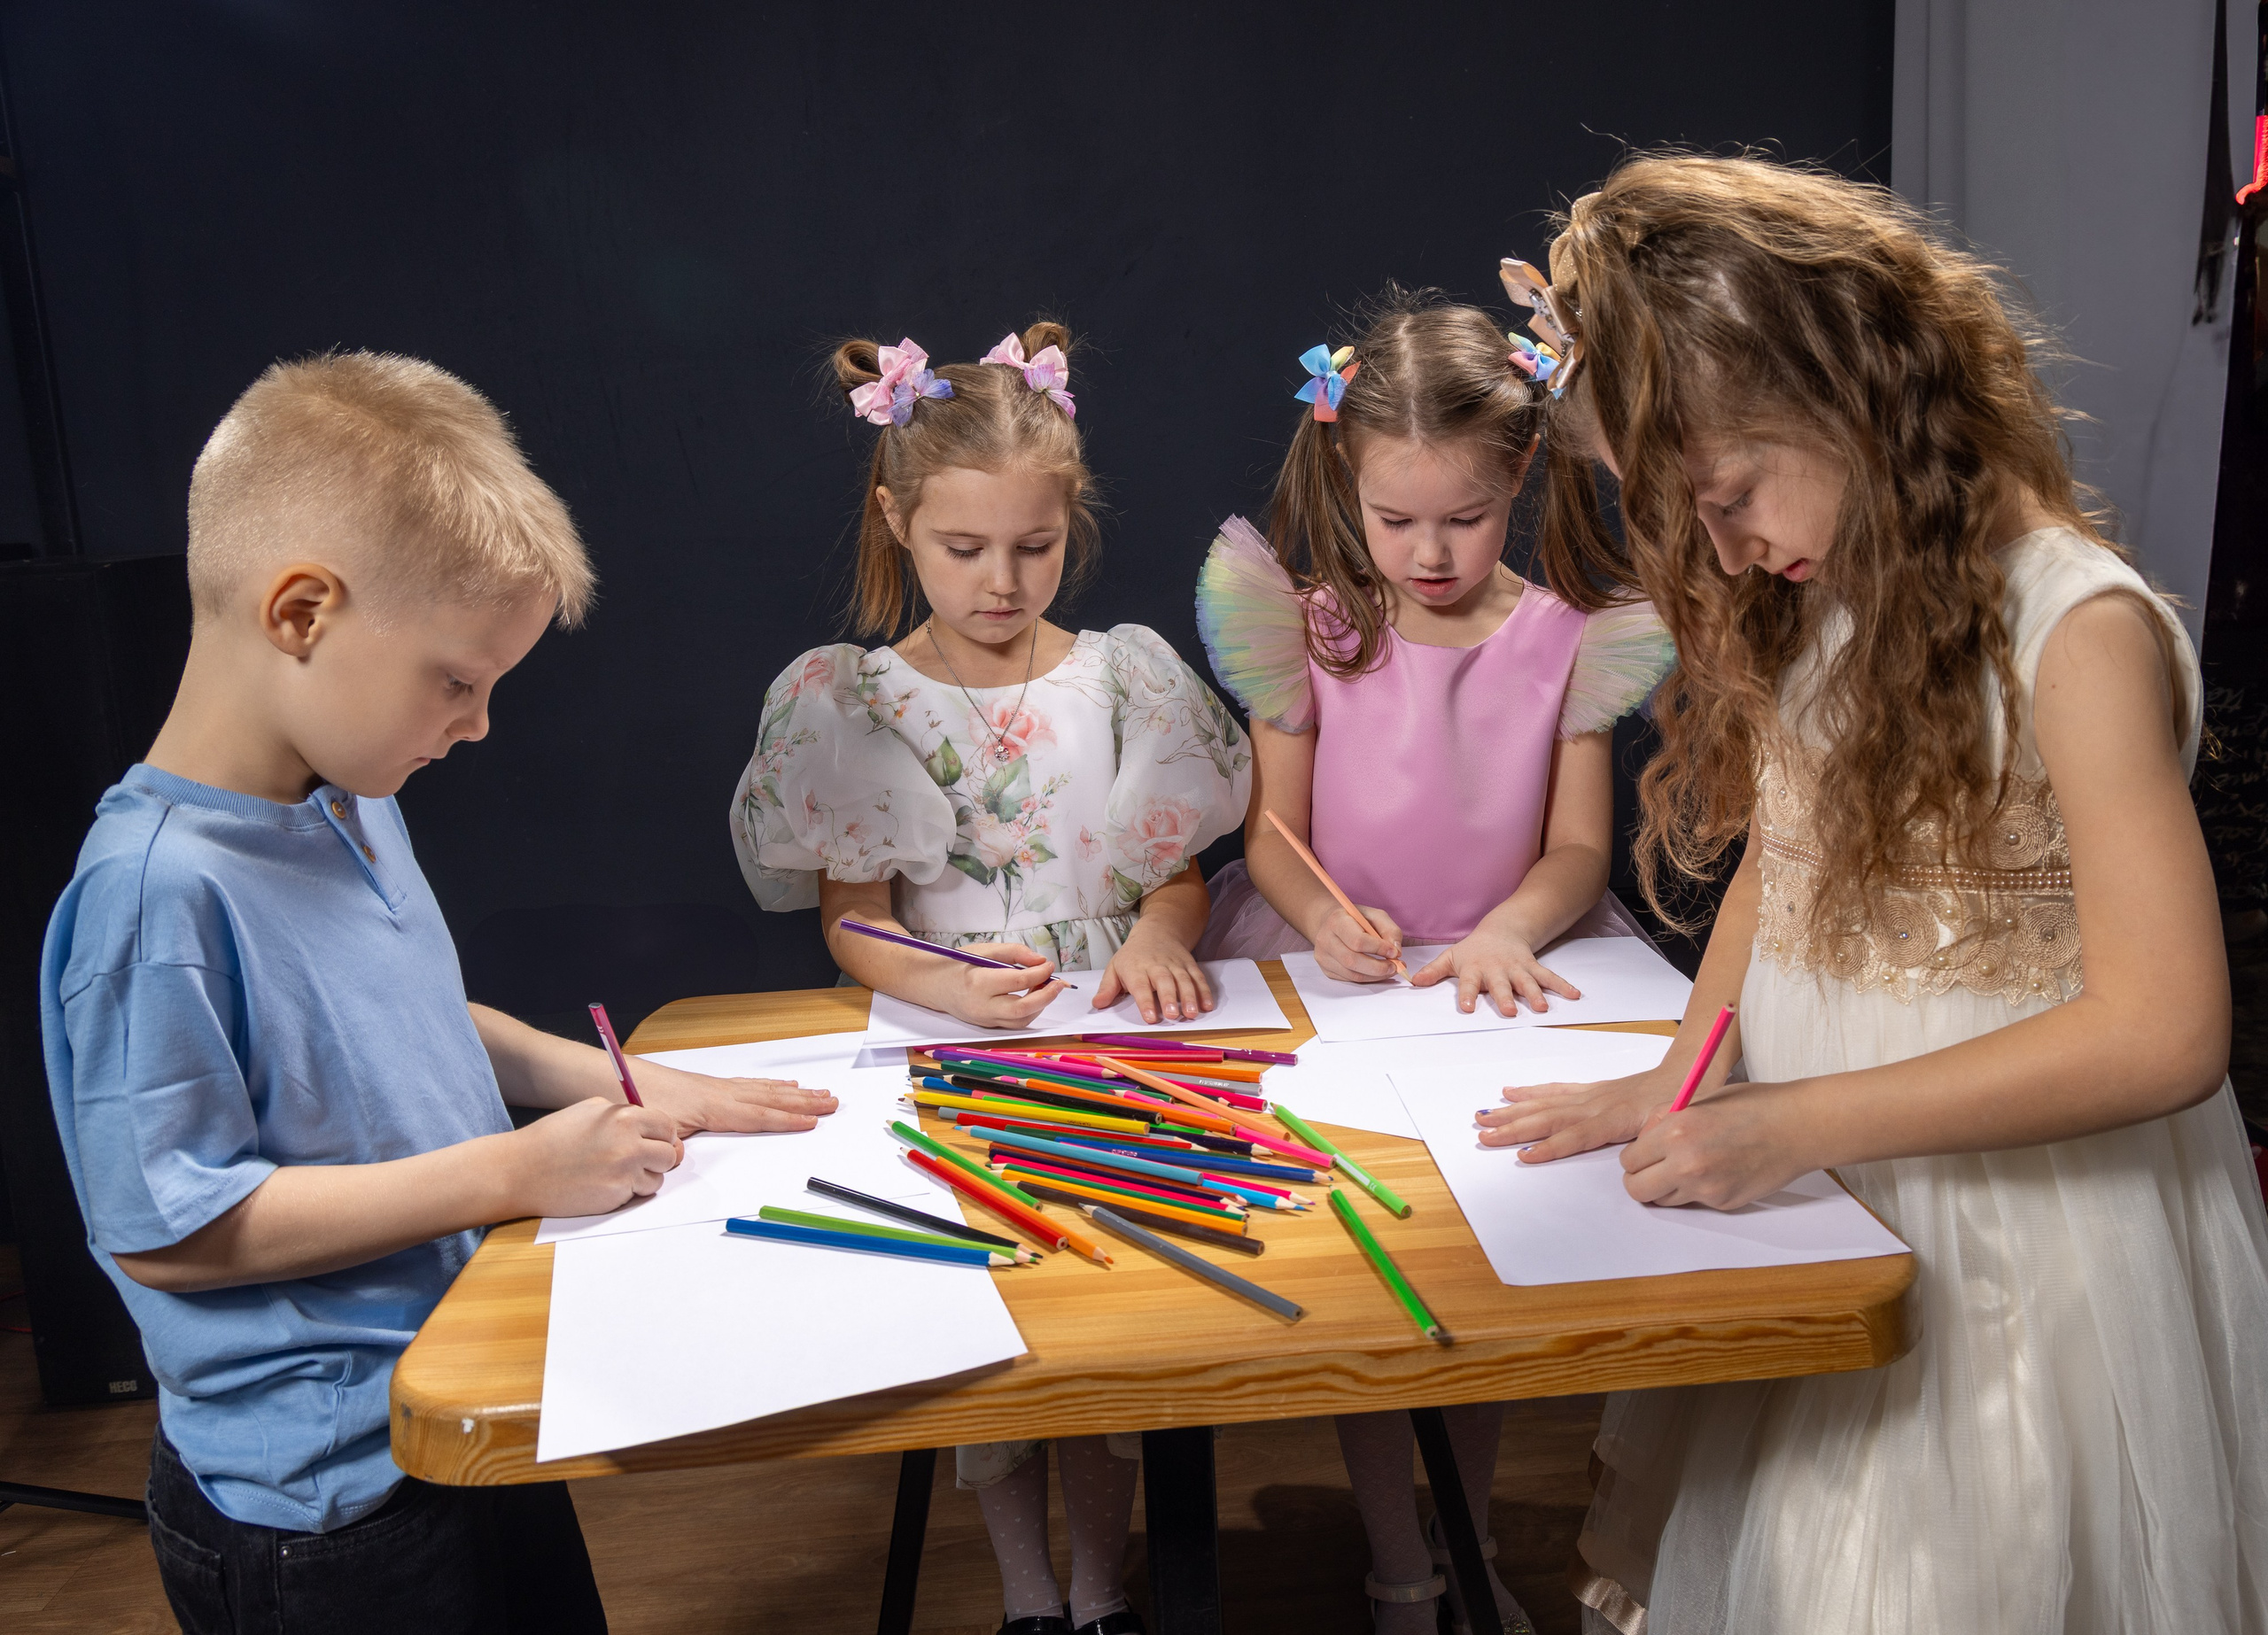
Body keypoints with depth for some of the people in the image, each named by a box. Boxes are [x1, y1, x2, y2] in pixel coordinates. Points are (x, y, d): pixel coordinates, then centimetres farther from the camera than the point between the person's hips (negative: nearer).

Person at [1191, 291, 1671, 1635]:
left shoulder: (1564, 636, -1)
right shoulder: (1313, 627, -2)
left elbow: (1578, 845, 0)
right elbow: (1274, 828, 0)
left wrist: (1507, 931, -20)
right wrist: (1325, 915, -20)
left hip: (1497, 972, 1)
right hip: (1337, 975, -1)